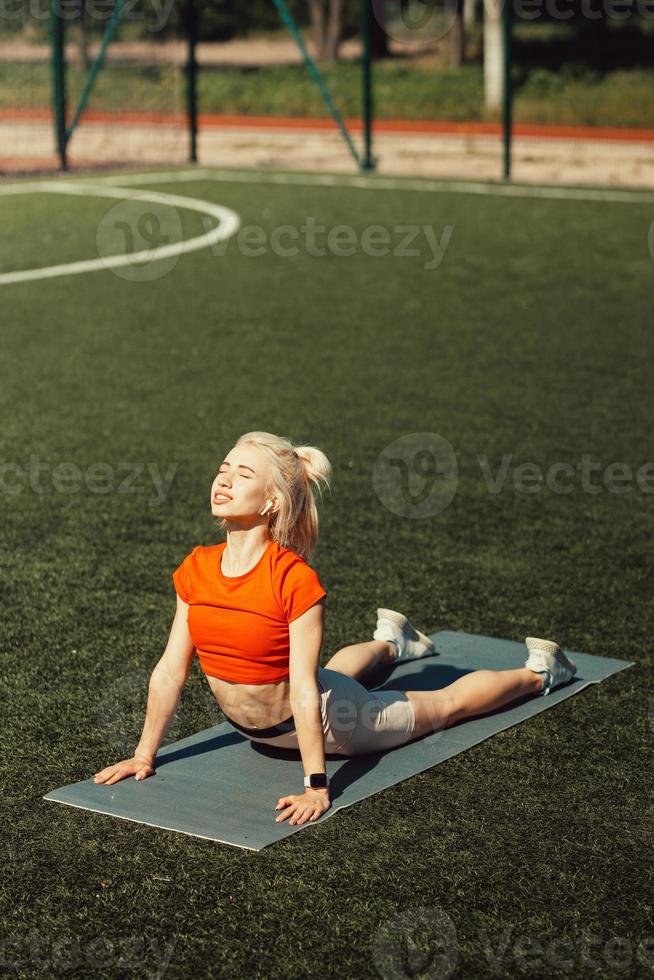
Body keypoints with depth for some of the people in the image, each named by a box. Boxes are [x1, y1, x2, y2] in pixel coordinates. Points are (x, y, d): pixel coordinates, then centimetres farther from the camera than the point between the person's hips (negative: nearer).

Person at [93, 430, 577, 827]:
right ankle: (390, 642, 70)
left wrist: (316, 786, -34)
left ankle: (536, 672, 43)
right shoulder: (195, 570, -17)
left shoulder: (296, 580, -34)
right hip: (254, 727, 6)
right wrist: (144, 755, -4)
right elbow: (170, 671, -9)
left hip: (323, 718, -6)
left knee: (445, 705, 17)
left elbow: (305, 691, -34)